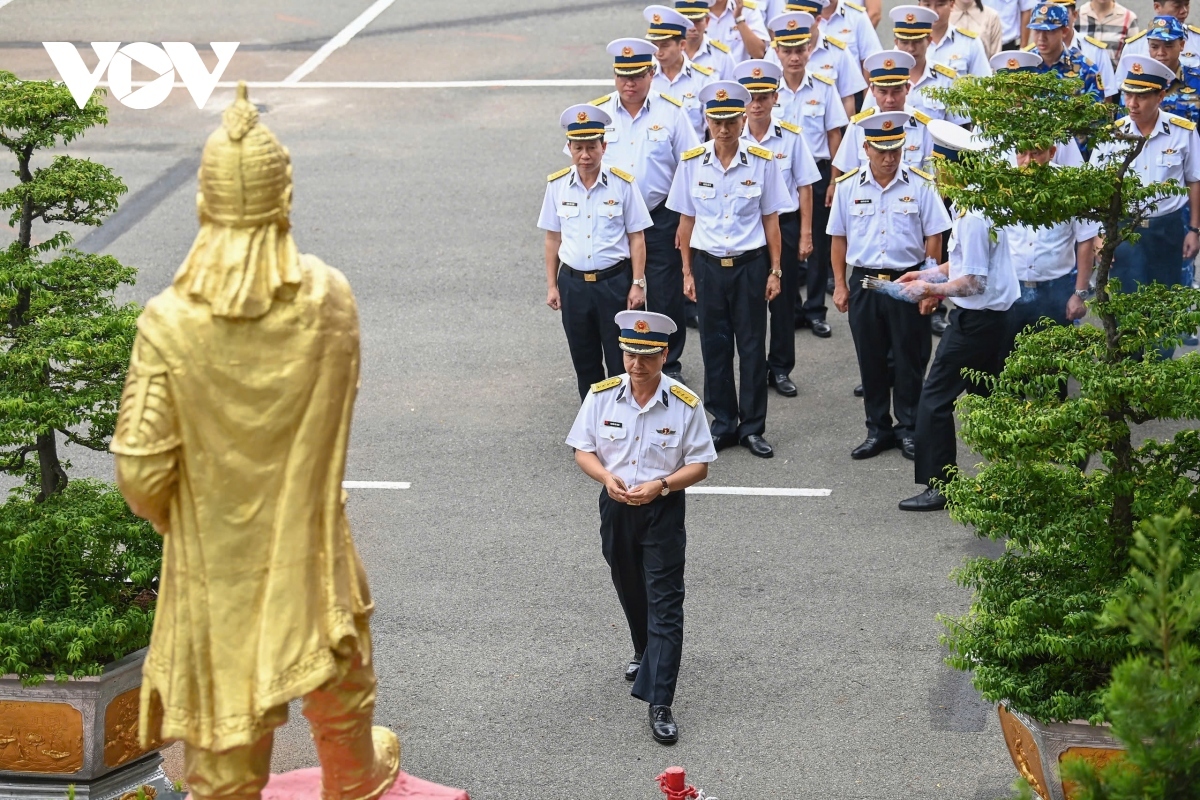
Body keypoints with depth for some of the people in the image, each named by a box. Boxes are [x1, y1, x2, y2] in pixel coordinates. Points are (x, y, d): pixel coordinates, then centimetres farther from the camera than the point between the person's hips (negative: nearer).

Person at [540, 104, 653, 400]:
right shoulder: (557, 185, 0)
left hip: (614, 281, -3)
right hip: (573, 283, 3)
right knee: (584, 361, 12)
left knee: (620, 361, 3)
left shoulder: (622, 184, -7)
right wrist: (552, 285, 7)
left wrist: (637, 284, -5)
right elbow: (552, 237, 7)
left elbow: (636, 237, -2)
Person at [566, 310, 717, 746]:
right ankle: (645, 654, 52)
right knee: (630, 591, 23)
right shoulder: (602, 396, -6)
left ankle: (660, 704, -9)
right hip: (616, 506, 4)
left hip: (663, 510, -3)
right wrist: (607, 477, -19)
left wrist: (660, 485, -24)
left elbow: (699, 465, -8)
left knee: (665, 604, -7)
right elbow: (582, 450, 1)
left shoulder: (685, 404, -13)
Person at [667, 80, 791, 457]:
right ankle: (723, 424, 19)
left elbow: (770, 219, 1)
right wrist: (688, 271, 4)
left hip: (750, 265, -1)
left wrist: (775, 271, 0)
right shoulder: (692, 163, -2)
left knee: (752, 347, 3)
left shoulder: (762, 162, -5)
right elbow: (686, 220, 5)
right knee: (714, 346, 7)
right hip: (708, 265, 1)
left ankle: (752, 427, 13)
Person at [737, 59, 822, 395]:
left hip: (784, 226, 0)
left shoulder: (791, 137, -3)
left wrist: (805, 234, -1)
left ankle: (781, 369, 18)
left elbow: (805, 188, 1)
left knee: (783, 301, 7)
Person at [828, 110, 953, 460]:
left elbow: (933, 237, 0)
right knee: (870, 361, 9)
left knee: (910, 359, 5)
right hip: (864, 283, 2)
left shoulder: (920, 185, -4)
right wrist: (840, 284, 5)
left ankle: (909, 429, 17)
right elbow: (839, 237, 8)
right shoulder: (848, 186, 1)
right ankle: (877, 430, 19)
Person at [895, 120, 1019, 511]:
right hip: (998, 316, 10)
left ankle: (939, 485, 2)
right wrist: (931, 274, 16)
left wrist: (931, 289, -10)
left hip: (975, 319, -10)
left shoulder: (972, 217, -23)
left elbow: (973, 282, -24)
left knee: (936, 397, -2)